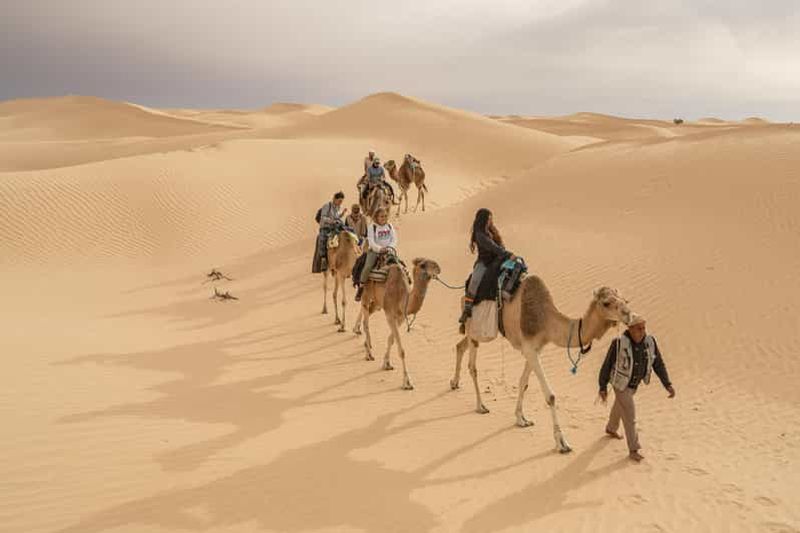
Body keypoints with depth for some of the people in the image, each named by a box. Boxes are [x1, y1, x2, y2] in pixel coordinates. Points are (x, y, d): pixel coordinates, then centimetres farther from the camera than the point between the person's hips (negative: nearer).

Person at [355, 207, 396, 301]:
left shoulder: (389, 226, 9)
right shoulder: (372, 227, -3)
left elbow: (394, 239, 5)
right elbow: (371, 241, -11)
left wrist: (390, 247, -13)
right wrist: (380, 249, -23)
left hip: (388, 251, 4)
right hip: (374, 251, -4)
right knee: (367, 267, -24)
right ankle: (361, 287, -10)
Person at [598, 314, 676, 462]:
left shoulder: (650, 342, -18)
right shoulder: (619, 343, -30)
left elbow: (658, 364, -10)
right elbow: (607, 365, -19)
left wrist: (668, 385, -19)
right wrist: (603, 387, -12)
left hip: (634, 383, 6)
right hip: (621, 384, -6)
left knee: (620, 406, 29)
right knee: (630, 416, -3)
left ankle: (611, 429, 55)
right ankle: (633, 450, 12)